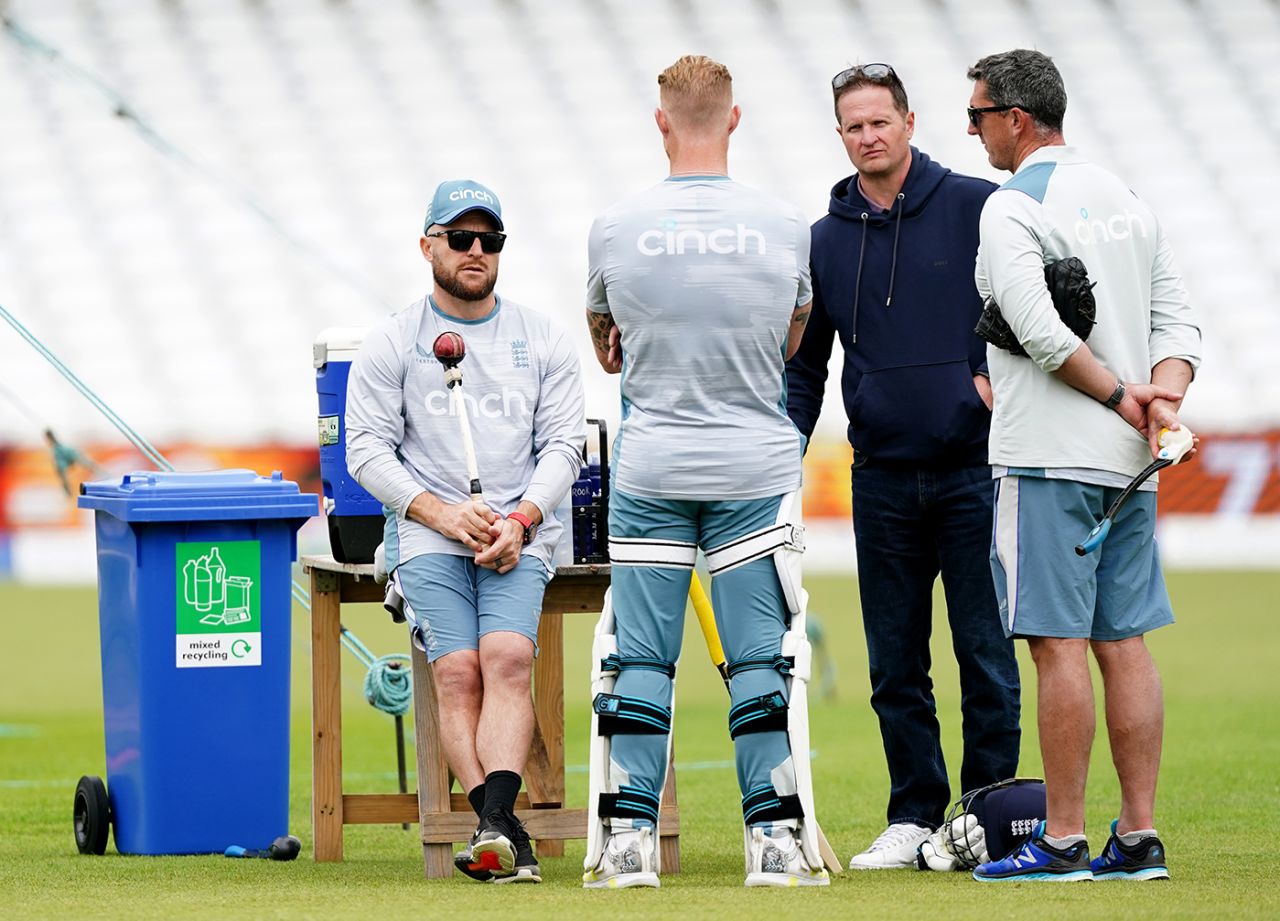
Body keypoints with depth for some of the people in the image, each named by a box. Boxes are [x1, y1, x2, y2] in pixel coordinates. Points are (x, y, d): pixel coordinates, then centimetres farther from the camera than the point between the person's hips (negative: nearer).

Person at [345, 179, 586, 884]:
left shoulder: (542, 340, 14)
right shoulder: (392, 343, 9)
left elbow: (564, 444, 8)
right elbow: (367, 450, 3)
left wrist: (520, 521, -9)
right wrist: (439, 511, -12)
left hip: (520, 533, 1)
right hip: (425, 535, 0)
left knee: (507, 658, -25)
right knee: (457, 670, -22)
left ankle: (493, 822, -40)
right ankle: (503, 833, -31)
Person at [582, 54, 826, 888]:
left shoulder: (616, 228, -6)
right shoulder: (785, 227, -5)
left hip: (649, 469, 0)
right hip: (756, 467, 0)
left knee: (643, 656, 5)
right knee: (758, 656, 4)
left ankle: (630, 838, 3)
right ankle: (773, 836, 3)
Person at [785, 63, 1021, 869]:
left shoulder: (974, 207, -2)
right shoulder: (826, 239, 10)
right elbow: (804, 364, 15)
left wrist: (999, 376, -13)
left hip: (972, 466, -4)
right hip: (882, 478, 4)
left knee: (985, 651, -2)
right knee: (896, 664, 6)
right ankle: (915, 816, 14)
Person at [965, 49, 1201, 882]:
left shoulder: (1012, 209, -9)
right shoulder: (1127, 200, 15)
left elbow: (1041, 330, -20)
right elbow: (1177, 316, 12)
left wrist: (1120, 396, -11)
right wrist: (1162, 397, -3)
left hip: (1048, 456, -7)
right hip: (1126, 464, 7)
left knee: (1059, 644, -7)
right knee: (1125, 644, 7)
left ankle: (1062, 840, -7)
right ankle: (1139, 837, 6)